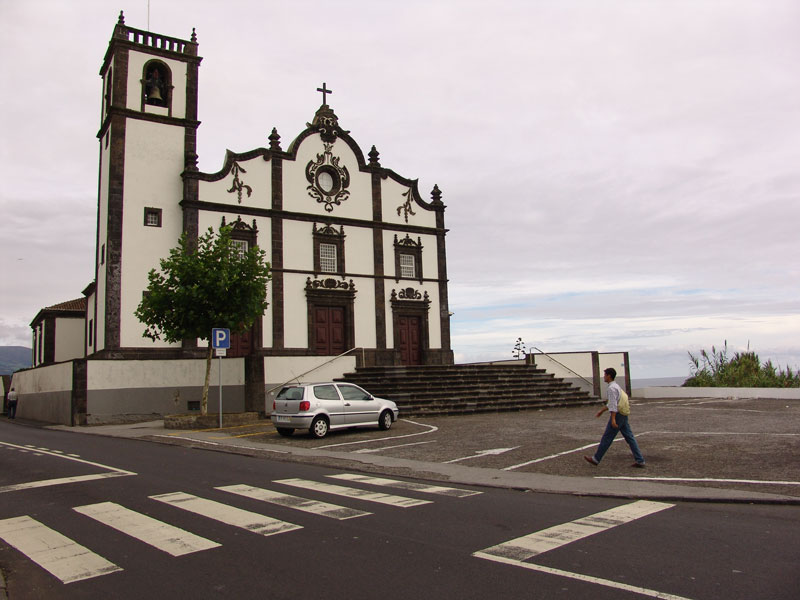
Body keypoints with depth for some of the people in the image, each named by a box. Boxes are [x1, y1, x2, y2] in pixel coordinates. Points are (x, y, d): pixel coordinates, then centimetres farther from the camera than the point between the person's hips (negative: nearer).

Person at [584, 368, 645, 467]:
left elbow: (613, 404, -21)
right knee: (629, 438, 8)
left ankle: (596, 459, 7)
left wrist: (613, 419, -25)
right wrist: (602, 411, 33)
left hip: (617, 415, -9)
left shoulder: (612, 388, -14)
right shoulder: (616, 386, 17)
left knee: (606, 438, -1)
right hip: (624, 415, 9)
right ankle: (640, 460, 5)